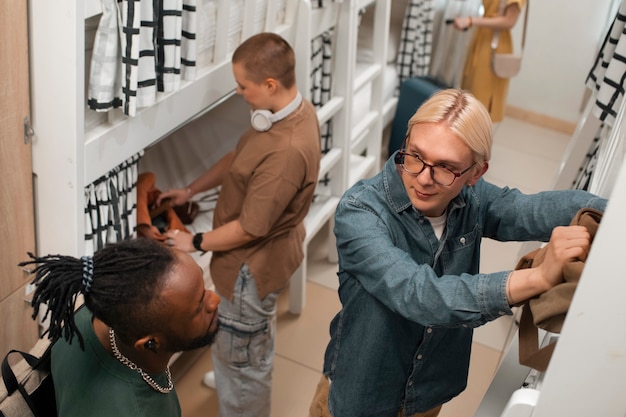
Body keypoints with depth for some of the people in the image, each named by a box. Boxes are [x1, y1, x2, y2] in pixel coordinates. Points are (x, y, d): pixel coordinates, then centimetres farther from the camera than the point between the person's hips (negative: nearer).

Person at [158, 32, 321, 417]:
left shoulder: (287, 151, -37)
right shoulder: (295, 109, -7)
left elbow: (250, 228, -29)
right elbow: (240, 159, 9)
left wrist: (196, 242, -13)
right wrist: (191, 190, 11)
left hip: (255, 262, -10)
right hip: (264, 251, 10)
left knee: (240, 352, 13)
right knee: (249, 340, 35)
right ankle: (233, 381, 61)